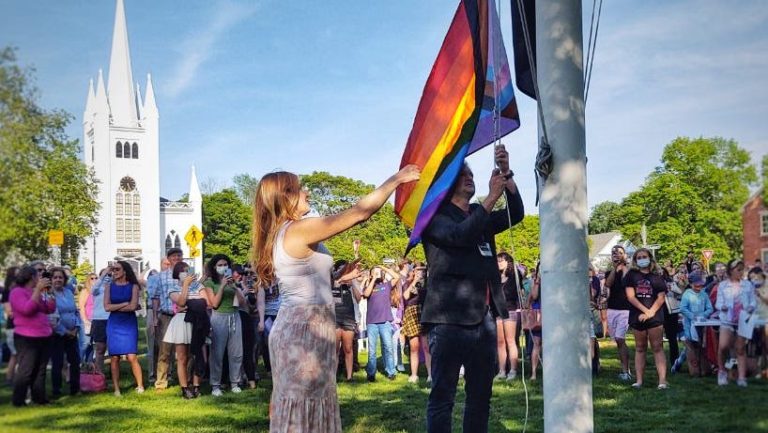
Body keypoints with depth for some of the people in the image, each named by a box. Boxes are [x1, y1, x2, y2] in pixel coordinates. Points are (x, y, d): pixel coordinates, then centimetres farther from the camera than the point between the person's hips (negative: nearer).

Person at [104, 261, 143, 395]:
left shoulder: (133, 286, 0)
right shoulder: (109, 287, 7)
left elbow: (133, 306, -11)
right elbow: (107, 307, -4)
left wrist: (115, 307, -4)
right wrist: (125, 304, -9)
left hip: (129, 324, -2)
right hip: (114, 325, 2)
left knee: (132, 357, -8)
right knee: (115, 357, 1)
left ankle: (140, 386, 3)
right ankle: (116, 388, 8)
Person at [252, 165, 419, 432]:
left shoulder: (281, 234, 12)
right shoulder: (300, 229, -16)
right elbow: (360, 212, -15)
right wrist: (396, 179, -6)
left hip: (296, 327, 9)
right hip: (306, 330, -9)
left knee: (300, 408, 13)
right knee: (305, 410, -3)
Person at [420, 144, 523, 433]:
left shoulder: (481, 216, 20)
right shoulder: (437, 216, 1)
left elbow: (515, 214, 6)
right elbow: (460, 235, -17)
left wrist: (506, 174, -6)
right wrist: (492, 196, -16)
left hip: (484, 317, 7)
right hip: (450, 319, -7)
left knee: (481, 396, 11)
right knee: (442, 397, -5)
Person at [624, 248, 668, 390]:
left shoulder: (657, 277, 8)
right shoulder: (632, 275, 6)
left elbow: (661, 297, 1)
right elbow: (630, 296, -3)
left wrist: (651, 312, -13)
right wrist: (645, 310, -11)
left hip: (655, 316, -1)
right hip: (637, 317, 1)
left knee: (657, 347, -6)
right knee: (640, 348, 7)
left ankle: (662, 381, -12)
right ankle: (639, 380, 7)